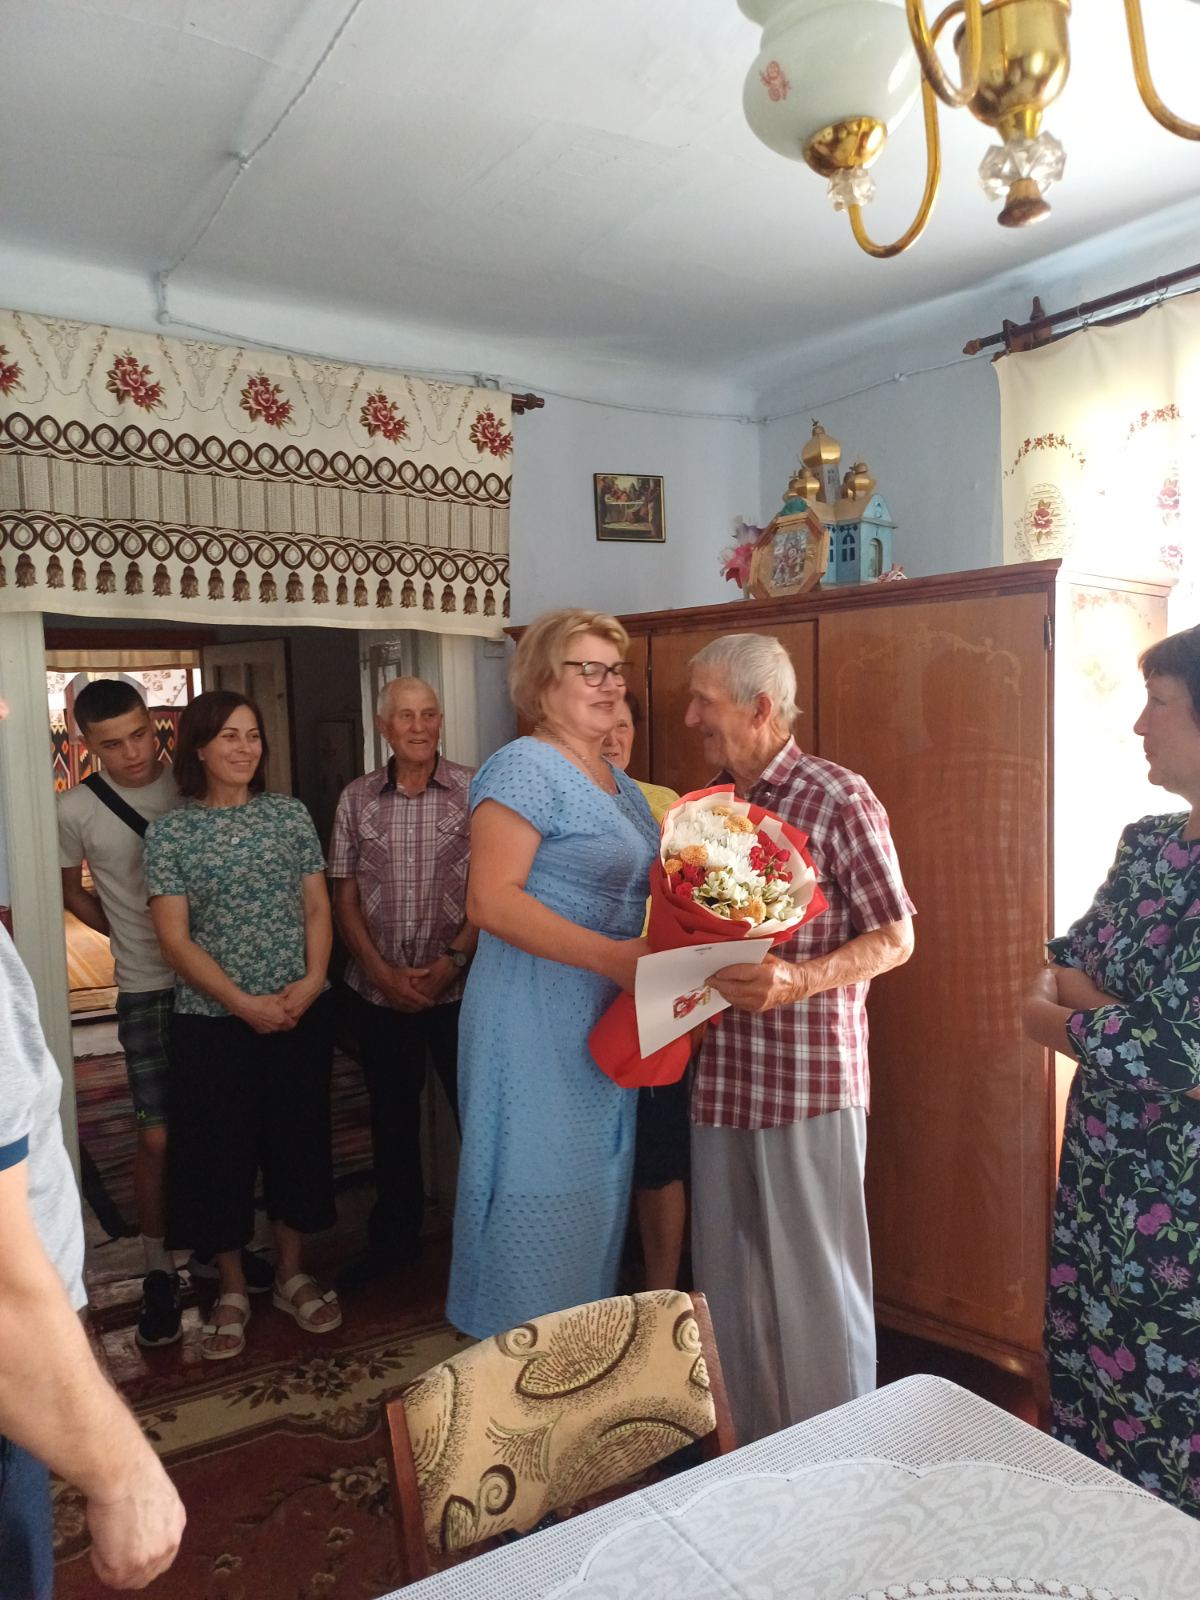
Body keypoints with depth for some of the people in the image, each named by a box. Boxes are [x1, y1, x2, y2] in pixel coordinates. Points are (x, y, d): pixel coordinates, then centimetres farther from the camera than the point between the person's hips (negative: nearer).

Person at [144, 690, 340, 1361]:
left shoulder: (291, 814, 3)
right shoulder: (170, 832, -3)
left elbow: (318, 909, 3)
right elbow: (176, 939, -8)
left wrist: (311, 982, -13)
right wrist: (244, 1003, -16)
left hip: (302, 1015, 2)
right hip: (213, 1021, -2)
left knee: (299, 1139, 11)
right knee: (219, 1151, 8)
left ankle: (293, 1274, 31)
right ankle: (232, 1291, 28)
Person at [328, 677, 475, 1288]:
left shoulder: (474, 791, -5)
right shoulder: (357, 799, 4)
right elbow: (345, 897, 5)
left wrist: (452, 961, -14)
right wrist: (382, 971, -6)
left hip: (458, 985, -3)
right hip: (379, 990, 3)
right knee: (391, 1120, 16)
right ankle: (393, 1238, 34)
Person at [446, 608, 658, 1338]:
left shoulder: (618, 782, 15)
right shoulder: (525, 768, -13)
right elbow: (492, 899, -22)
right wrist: (609, 955, -28)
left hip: (609, 1019, 9)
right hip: (538, 1022, -9)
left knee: (597, 1191, 18)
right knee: (542, 1195, 1)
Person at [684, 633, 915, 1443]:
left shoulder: (840, 798, -10)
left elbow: (895, 937, -9)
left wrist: (799, 979, -23)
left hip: (812, 1076, -6)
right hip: (720, 1073, 7)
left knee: (817, 1282, 5)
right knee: (728, 1274, 17)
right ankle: (752, 1453, 37)